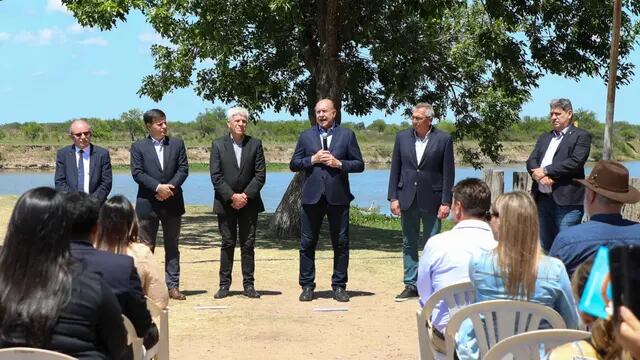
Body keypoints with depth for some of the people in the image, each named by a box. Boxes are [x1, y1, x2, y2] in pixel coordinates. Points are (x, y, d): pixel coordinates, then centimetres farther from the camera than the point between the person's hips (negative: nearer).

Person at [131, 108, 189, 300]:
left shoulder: (177, 144, 8)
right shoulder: (138, 147, 2)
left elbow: (183, 169, 2)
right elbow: (137, 173, -7)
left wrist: (170, 187, -12)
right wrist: (158, 187, -17)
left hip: (172, 202, 2)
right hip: (148, 203, -2)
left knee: (172, 246, 5)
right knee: (146, 247, 3)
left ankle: (173, 286, 9)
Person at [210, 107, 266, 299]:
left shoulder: (255, 144, 4)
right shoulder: (218, 144, 1)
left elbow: (260, 175, -1)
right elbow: (215, 176, -5)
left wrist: (245, 196, -11)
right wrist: (232, 196, -13)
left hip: (249, 202, 1)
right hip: (226, 203, -1)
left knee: (248, 245, 4)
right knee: (227, 244, 4)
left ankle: (248, 284, 9)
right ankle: (224, 284, 10)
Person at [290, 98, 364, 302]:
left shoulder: (347, 135, 7)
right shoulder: (306, 137, 10)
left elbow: (359, 164, 4)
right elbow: (293, 164, 7)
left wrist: (339, 164, -11)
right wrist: (313, 159, -8)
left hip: (338, 196, -1)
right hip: (312, 196, 1)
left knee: (341, 243, 3)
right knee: (307, 243, 3)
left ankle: (339, 286, 12)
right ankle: (307, 286, 12)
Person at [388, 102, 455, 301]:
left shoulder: (443, 139, -4)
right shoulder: (402, 137, 5)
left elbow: (448, 173, -4)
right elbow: (395, 169, 7)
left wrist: (446, 202, -9)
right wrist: (393, 197, 0)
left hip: (431, 200, -3)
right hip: (407, 199, 3)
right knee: (409, 244, 8)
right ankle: (411, 285, 15)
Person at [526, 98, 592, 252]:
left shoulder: (581, 136, 1)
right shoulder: (544, 138, 21)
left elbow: (575, 162, -14)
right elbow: (531, 161, 10)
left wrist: (545, 171, -14)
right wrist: (539, 175, -13)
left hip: (567, 201, -6)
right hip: (542, 199, 6)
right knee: (545, 247, 12)